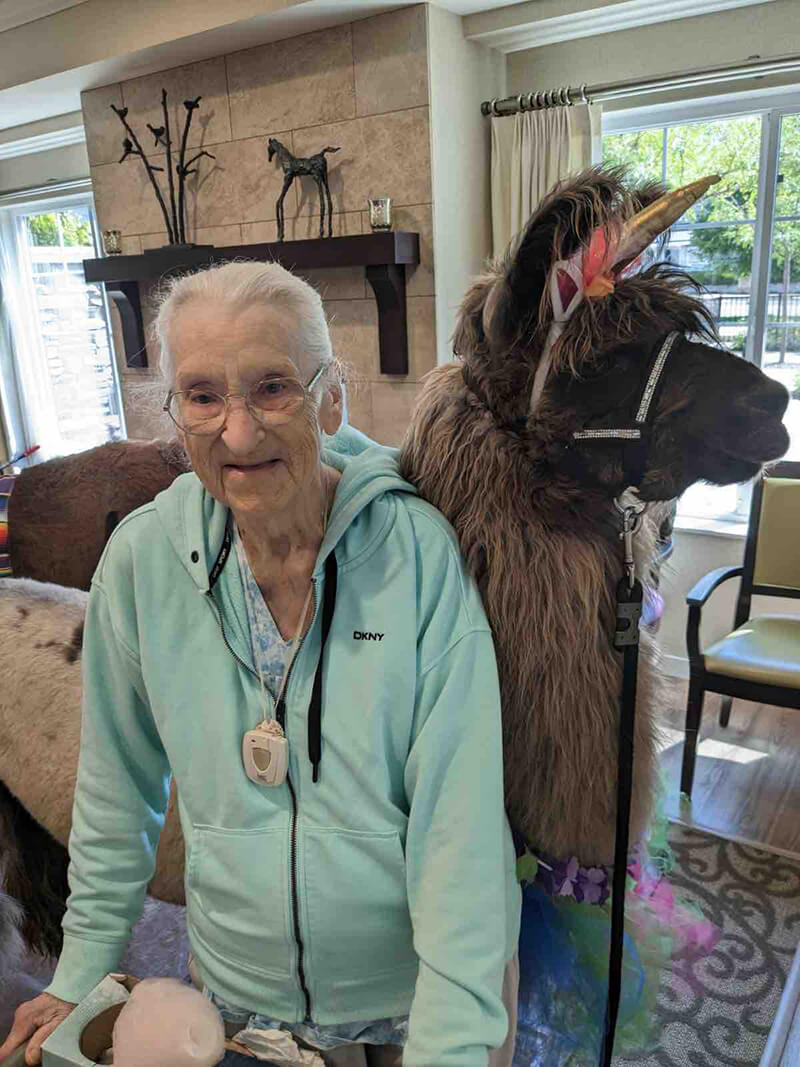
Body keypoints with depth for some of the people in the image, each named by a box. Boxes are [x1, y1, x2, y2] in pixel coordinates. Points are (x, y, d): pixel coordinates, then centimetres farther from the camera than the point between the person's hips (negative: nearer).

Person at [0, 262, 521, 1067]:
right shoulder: (143, 559, -13)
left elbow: (458, 815, -21)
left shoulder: (418, 551, -21)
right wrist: (82, 971, 4)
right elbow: (117, 785, -1)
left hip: (423, 983, -1)